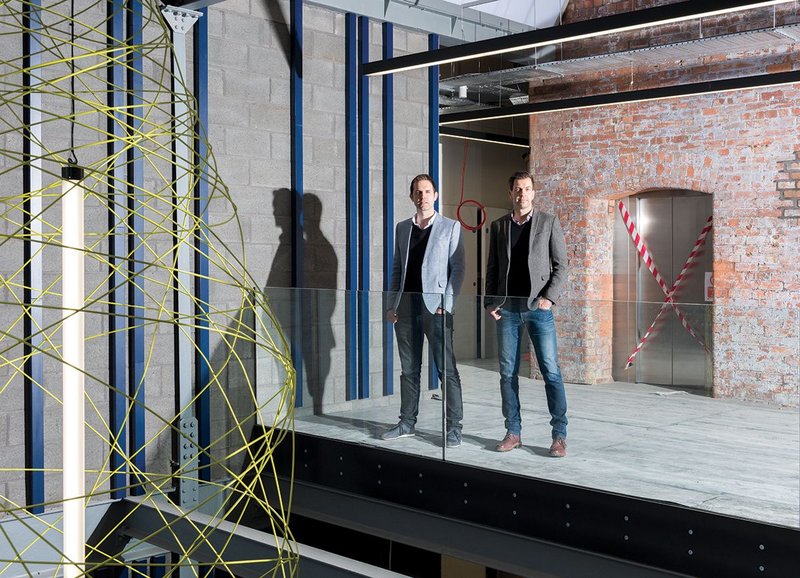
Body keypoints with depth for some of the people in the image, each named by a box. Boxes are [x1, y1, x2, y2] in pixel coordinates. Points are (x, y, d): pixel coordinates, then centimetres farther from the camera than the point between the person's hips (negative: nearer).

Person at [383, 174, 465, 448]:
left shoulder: (450, 227, 2)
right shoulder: (402, 228, 14)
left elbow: (457, 268, -2)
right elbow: (396, 268, 16)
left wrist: (447, 303, -11)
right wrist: (392, 304, 8)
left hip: (435, 305, -4)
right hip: (406, 305, 4)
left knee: (446, 369, -5)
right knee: (409, 369, 10)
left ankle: (454, 427, 0)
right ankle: (407, 423, 19)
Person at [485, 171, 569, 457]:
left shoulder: (548, 223, 4)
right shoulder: (498, 226, 11)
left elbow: (561, 265, 3)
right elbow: (492, 268, 13)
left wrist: (549, 297, -9)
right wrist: (490, 302, 3)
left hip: (538, 307, -2)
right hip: (507, 308, 3)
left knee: (551, 372, -4)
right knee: (507, 373, 5)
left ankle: (559, 436, 2)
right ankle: (513, 433, 14)